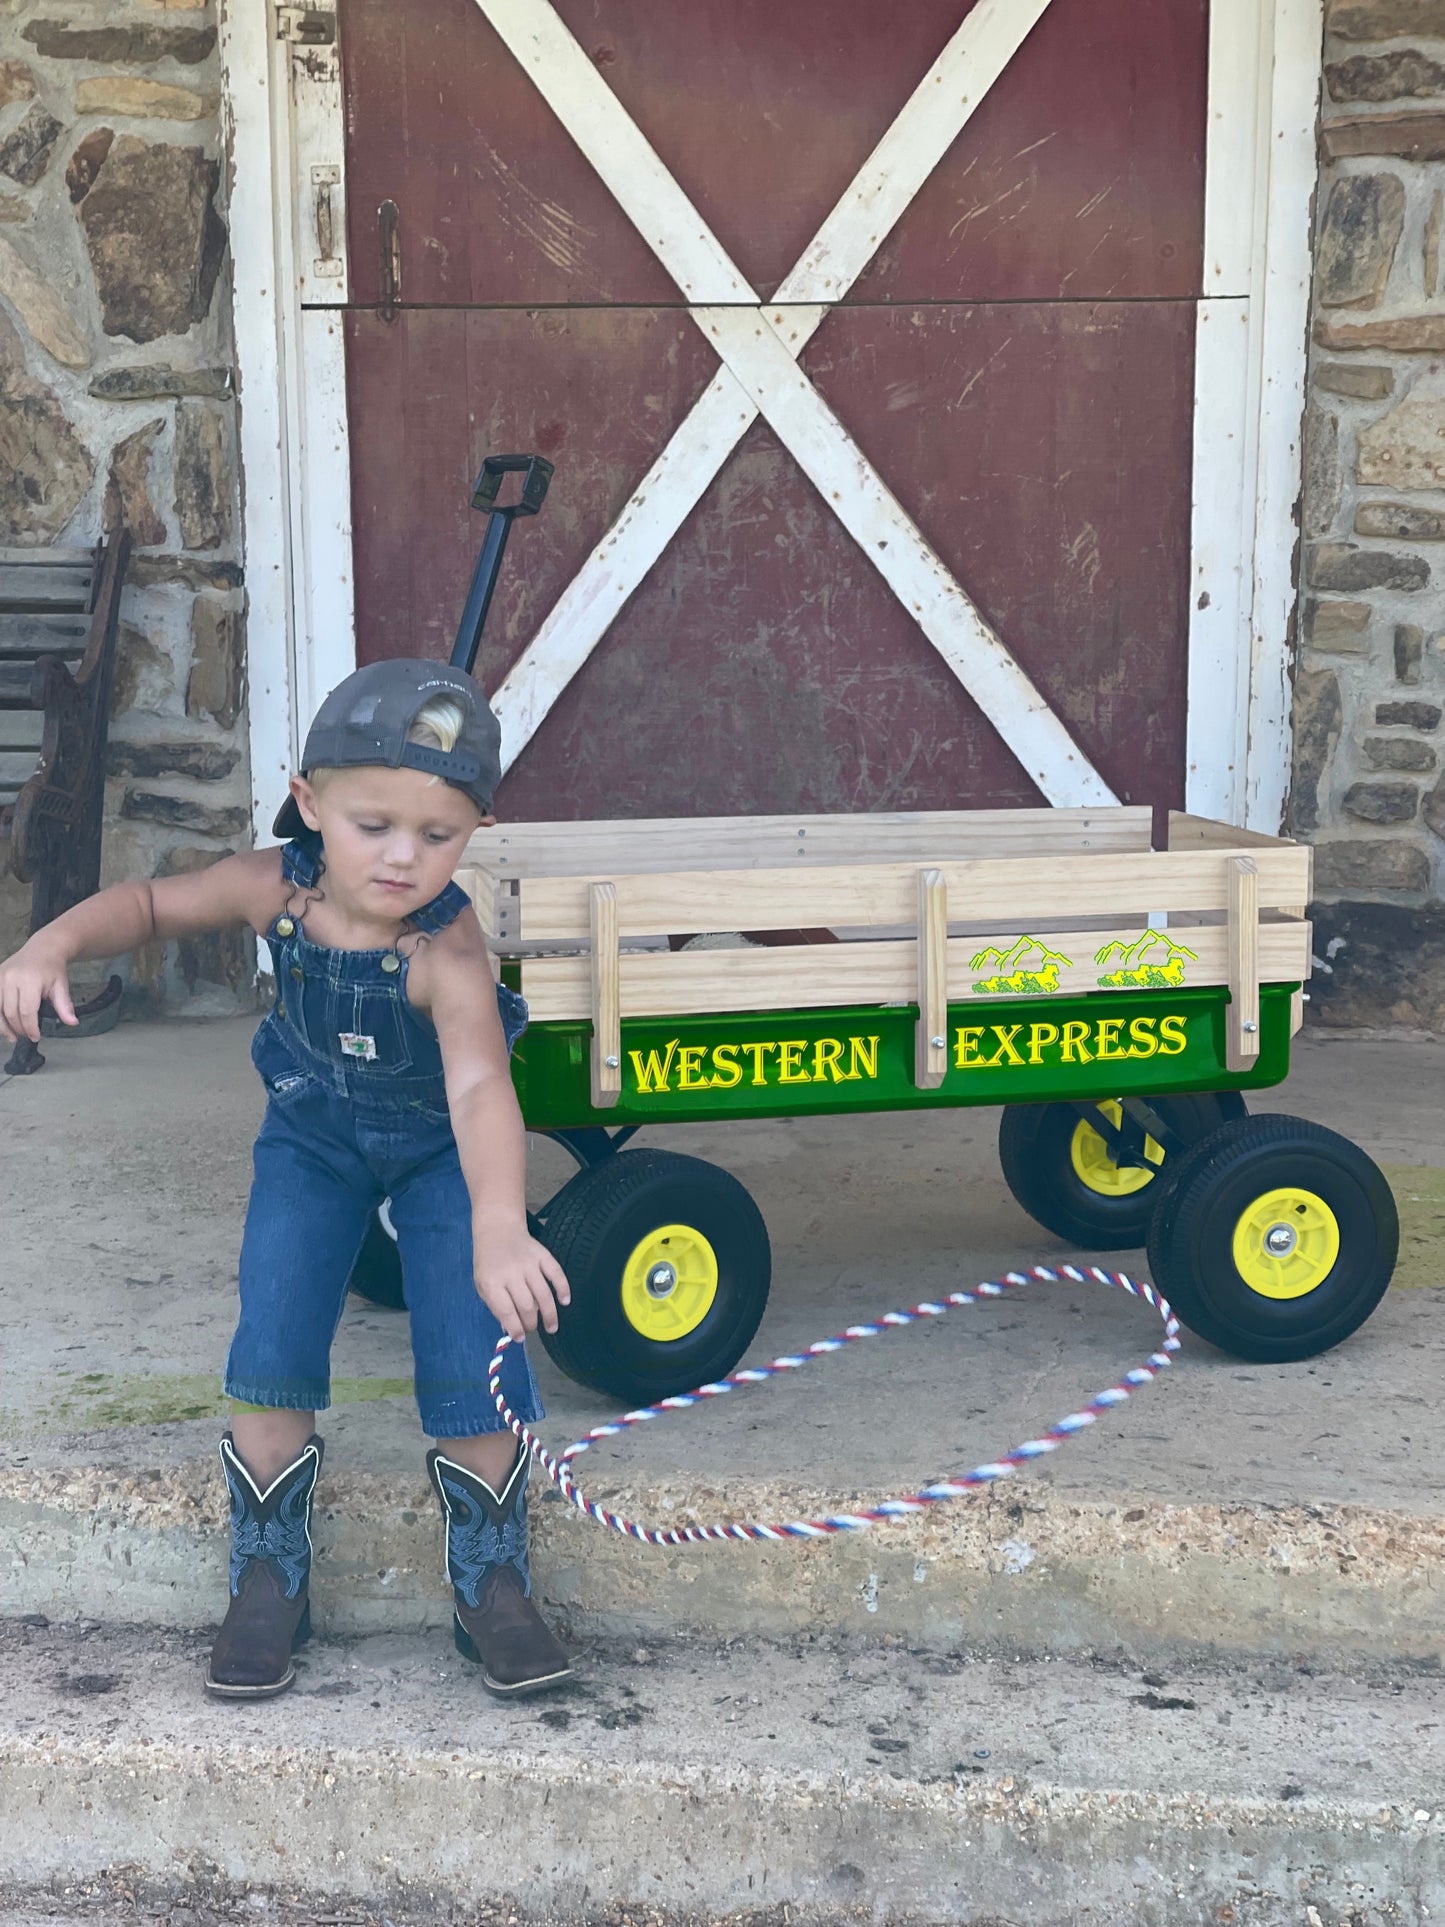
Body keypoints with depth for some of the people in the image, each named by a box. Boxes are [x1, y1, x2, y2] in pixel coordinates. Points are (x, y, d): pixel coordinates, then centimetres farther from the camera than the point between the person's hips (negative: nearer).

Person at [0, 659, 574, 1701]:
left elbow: (480, 1087, -52)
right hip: (312, 1138, 3)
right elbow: (149, 904, -4)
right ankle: (270, 1577, 11)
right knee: (274, 1355, -9)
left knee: (474, 1355, -14)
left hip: (440, 1149, -3)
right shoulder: (276, 888, -23)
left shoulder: (448, 948, -36)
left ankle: (490, 1582, 8)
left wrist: (498, 1226, -69)